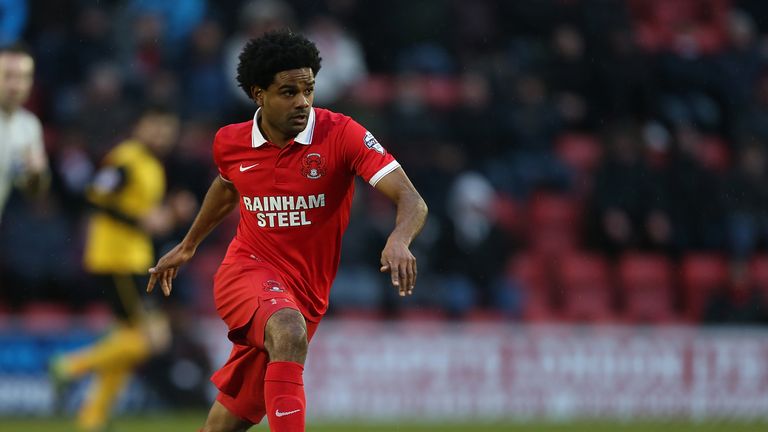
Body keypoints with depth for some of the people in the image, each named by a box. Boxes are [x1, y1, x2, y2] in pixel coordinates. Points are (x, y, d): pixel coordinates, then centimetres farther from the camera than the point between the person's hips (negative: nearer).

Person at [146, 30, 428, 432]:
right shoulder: (230, 143, -3)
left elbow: (412, 201, -22)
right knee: (289, 333, -36)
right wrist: (187, 245, 34)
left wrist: (399, 239, -44)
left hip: (306, 291, 1)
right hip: (247, 269, 0)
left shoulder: (341, 134, -14)